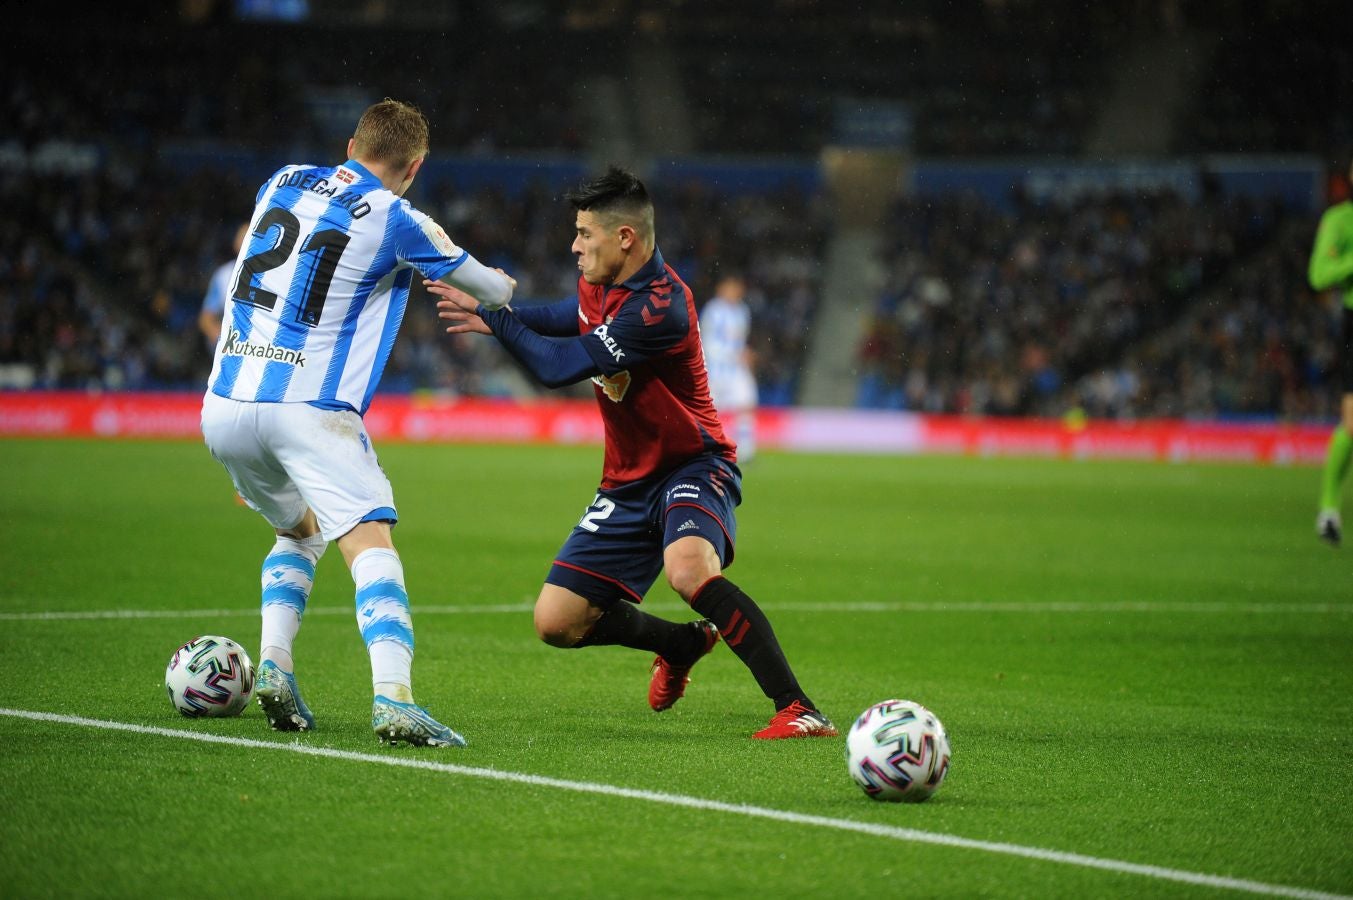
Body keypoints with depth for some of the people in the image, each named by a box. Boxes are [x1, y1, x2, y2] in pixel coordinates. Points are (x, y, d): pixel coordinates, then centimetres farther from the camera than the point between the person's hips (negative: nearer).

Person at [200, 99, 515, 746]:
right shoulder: (394, 221, -4)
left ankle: (274, 664, 7)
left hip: (223, 407, 6)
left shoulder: (282, 182, 12)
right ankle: (392, 698, -32)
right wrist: (503, 288, 35)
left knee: (299, 531, 26)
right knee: (371, 543, -12)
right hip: (308, 410, -6)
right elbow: (492, 289, 10)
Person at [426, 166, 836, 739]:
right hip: (629, 481, 9)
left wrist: (493, 317, -12)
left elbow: (559, 367, -26)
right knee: (557, 623, 2)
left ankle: (798, 709, -35)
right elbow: (569, 317, 28)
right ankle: (683, 643, 30)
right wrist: (497, 311, 9)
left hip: (693, 467, -9)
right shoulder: (601, 284, 2)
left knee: (690, 568, -39)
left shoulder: (660, 306, -26)